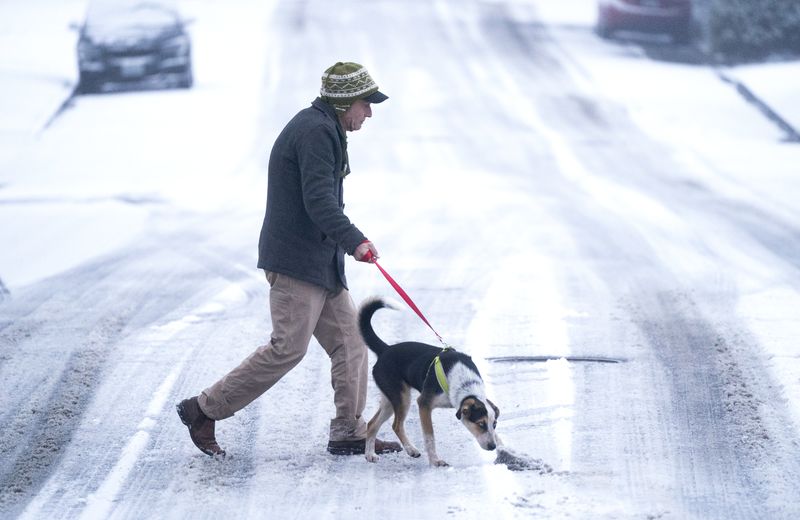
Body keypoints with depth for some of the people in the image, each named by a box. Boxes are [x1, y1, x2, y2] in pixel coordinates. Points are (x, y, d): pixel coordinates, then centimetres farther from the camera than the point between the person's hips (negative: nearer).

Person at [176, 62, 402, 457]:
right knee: (288, 347, -11)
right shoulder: (316, 132, -14)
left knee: (349, 339, 7)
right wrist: (354, 241, -33)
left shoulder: (320, 128, 20)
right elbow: (319, 200, -26)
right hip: (296, 261, -11)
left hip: (319, 262, 11)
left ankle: (349, 432, 9)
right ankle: (204, 410, -4)